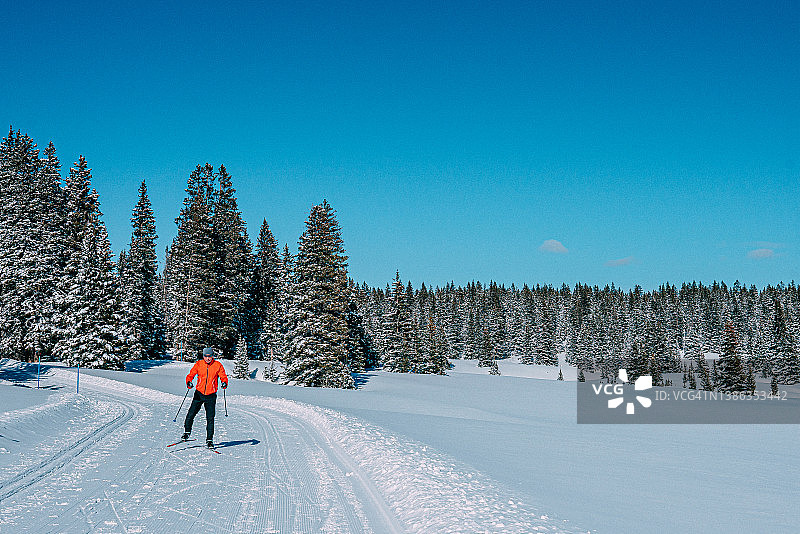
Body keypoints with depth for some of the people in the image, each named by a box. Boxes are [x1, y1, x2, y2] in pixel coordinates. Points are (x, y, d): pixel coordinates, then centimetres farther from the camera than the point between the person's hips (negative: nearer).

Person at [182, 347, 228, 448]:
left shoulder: (218, 365, -2)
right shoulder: (199, 364, -1)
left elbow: (223, 377, 0)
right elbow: (191, 375, -3)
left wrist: (224, 383, -23)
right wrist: (189, 382, -25)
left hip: (211, 396, -1)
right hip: (199, 394, 1)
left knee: (210, 418, -2)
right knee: (190, 414, -3)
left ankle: (209, 439, 7)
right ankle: (187, 432, 19)